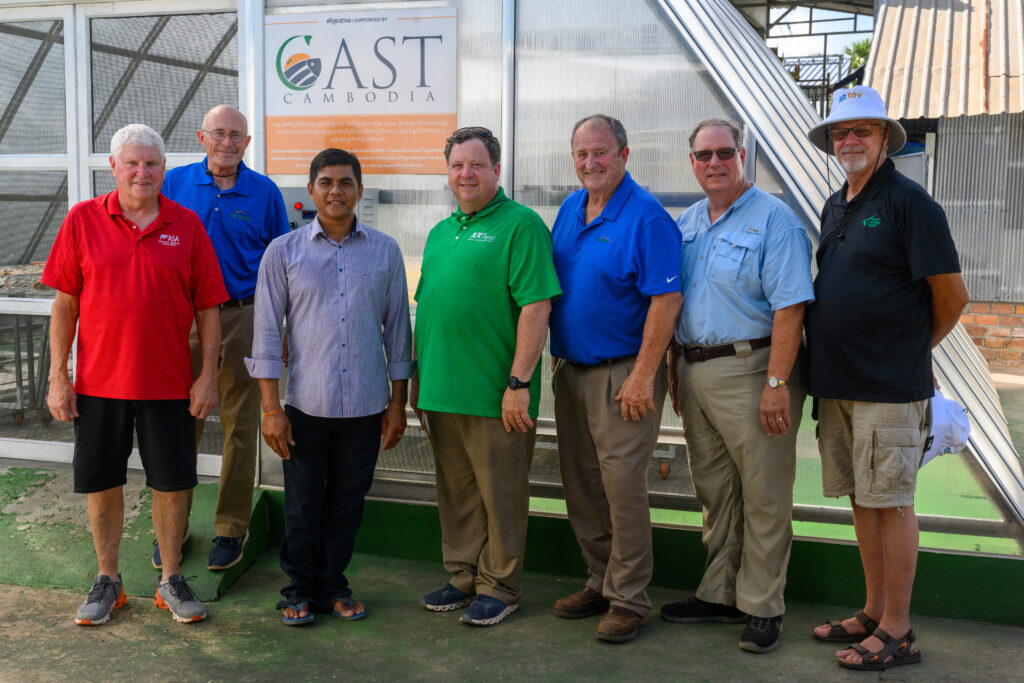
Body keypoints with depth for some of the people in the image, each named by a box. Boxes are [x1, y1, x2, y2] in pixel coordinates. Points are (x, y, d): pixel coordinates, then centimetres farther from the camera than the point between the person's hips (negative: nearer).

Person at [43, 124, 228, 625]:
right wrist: (58, 376, -2)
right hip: (99, 381, 0)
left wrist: (208, 375, -3)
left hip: (168, 383, 0)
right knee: (102, 483, 10)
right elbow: (65, 303, 2)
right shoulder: (82, 220, 1)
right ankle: (107, 580, 28)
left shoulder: (187, 226, 1)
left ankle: (171, 580, 24)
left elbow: (208, 307, 2)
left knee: (171, 483, 7)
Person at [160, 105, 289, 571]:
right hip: (181, 320, 1)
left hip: (242, 320, -1)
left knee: (239, 427, 5)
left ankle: (231, 528, 18)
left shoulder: (265, 192, 3)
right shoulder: (175, 183, 6)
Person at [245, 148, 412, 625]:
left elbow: (397, 328, 8)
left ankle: (333, 585, 28)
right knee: (303, 504, 7)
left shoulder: (385, 251, 5)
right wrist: (270, 407, -5)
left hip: (366, 404, 1)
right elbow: (266, 331, 0)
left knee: (347, 501, 11)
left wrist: (398, 402, 6)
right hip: (305, 403, -1)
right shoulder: (283, 251, 1)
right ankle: (301, 588, 26)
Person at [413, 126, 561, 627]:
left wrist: (519, 383, -20)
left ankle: (499, 586, 19)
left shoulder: (520, 224, -8)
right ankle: (463, 576, 31)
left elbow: (536, 307, -16)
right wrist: (418, 377, 18)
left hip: (494, 395, -7)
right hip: (439, 391, 7)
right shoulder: (440, 232, 16)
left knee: (500, 495, 5)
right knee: (456, 492, 17)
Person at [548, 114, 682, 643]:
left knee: (623, 488, -4)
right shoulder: (569, 209, 11)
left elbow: (666, 300, -17)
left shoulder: (646, 217, -12)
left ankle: (628, 599, 9)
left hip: (621, 375, -7)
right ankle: (600, 582, 28)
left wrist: (643, 376, -20)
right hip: (571, 370, 8)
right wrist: (558, 356, 13)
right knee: (581, 488, 13)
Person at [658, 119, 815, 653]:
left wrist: (777, 382, -21)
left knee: (763, 497, 1)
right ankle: (719, 594, 28)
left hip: (751, 370, -7)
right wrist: (674, 369, 14)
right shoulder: (685, 224, 14)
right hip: (696, 374, 7)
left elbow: (789, 307, -16)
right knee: (714, 491, 15)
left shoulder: (773, 219, -8)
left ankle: (761, 608, 13)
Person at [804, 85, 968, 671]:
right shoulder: (836, 206, 15)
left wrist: (913, 348, 4)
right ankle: (875, 612, 26)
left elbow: (953, 294, -9)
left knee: (891, 501, -1)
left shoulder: (908, 201, -9)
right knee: (861, 498, 14)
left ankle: (897, 631, 10)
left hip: (889, 386, -8)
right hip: (837, 382, 8)